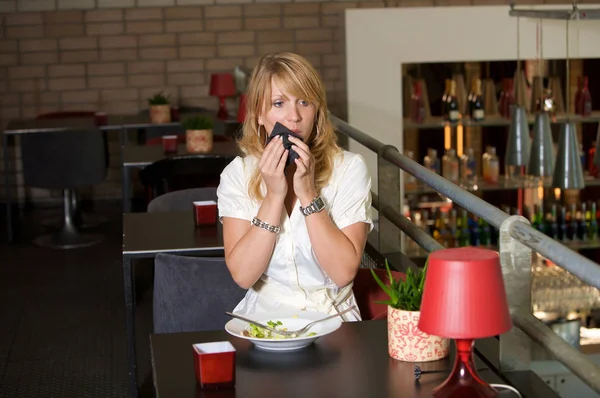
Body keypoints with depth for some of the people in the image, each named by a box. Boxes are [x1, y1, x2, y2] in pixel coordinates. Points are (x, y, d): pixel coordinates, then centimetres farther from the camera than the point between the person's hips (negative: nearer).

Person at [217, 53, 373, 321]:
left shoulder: (349, 168, -3)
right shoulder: (238, 173, 1)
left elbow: (344, 273, -12)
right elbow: (242, 275, -9)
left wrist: (308, 194, -17)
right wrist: (274, 195, -15)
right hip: (263, 316, 1)